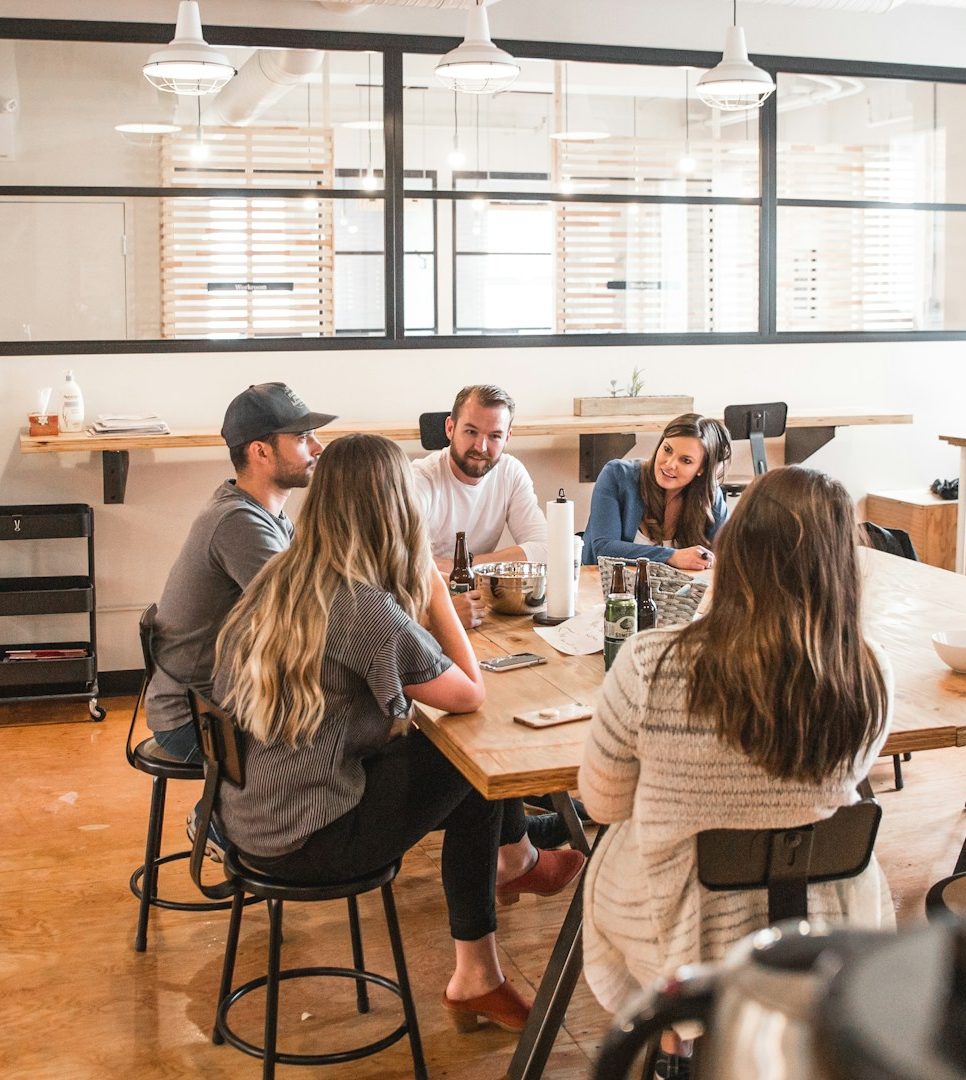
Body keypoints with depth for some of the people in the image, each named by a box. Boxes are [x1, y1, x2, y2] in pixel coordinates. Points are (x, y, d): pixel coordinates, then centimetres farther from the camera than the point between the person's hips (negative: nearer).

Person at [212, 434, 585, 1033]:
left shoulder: (277, 580, 1)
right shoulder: (365, 609, -25)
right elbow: (470, 695, -12)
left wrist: (421, 599, 2)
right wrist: (436, 590, -6)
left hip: (247, 814, 8)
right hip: (303, 841, -8)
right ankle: (516, 859, 36)